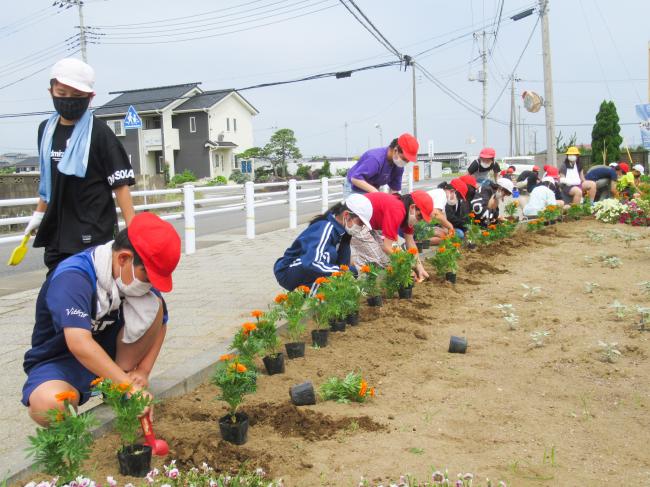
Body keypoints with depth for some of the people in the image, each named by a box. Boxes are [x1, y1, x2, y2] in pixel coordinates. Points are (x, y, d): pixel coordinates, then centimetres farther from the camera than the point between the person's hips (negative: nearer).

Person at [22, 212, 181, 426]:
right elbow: (79, 344, -44)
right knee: (50, 406, -40)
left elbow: (159, 324, 2)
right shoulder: (73, 278, -31)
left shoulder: (140, 273, -10)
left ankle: (116, 387, -5)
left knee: (153, 306, -18)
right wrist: (130, 387, -43)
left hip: (107, 351, 6)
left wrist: (143, 371, -11)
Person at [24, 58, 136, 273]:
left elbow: (120, 183, -11)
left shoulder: (99, 132, -10)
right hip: (56, 231, 6)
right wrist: (39, 214, 24)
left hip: (94, 234, -6)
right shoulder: (46, 129, 9)